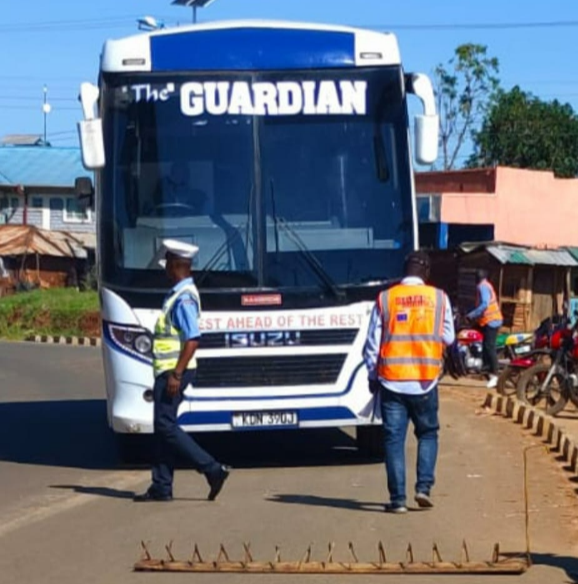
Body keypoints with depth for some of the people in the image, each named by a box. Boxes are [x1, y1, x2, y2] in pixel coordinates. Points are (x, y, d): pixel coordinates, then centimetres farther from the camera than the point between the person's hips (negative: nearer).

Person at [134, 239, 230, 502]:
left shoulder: (184, 298, -17)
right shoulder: (178, 294, 15)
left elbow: (193, 340, -23)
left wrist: (176, 375, -25)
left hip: (174, 371, -10)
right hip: (168, 370, 10)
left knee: (166, 425, -10)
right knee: (163, 426, 10)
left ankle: (213, 469, -10)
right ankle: (161, 487, 13)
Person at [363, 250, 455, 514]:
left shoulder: (385, 299, 0)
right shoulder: (439, 298, 0)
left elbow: (372, 343, 2)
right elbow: (448, 337, 7)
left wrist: (372, 376, 13)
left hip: (391, 380, 0)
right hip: (425, 380, 0)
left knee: (394, 438, 4)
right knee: (428, 434, 17)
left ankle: (398, 498, 1)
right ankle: (424, 486, 3)